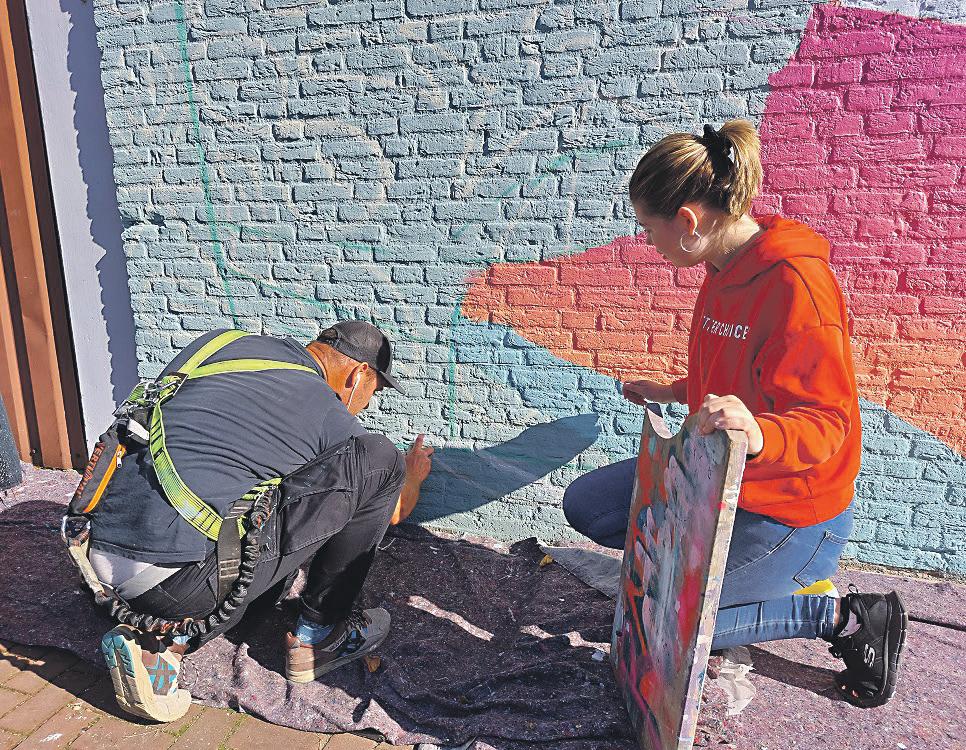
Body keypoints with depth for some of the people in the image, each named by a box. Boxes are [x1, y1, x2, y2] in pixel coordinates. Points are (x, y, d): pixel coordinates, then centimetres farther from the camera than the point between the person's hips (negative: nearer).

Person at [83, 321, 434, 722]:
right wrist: (414, 474, 39)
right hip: (178, 580, -7)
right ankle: (317, 636, 12)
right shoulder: (331, 415, 0)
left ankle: (161, 636, 12)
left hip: (101, 560, 8)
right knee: (380, 461, -2)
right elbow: (394, 510, 17)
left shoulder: (222, 340, 15)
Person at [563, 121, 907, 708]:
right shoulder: (727, 269, 2)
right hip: (719, 472, 9)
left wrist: (757, 434, -48)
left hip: (790, 508, -9)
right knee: (586, 504, 5)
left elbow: (826, 422, -27)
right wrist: (673, 394, 25)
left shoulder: (794, 284, -27)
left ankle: (845, 617, 7)